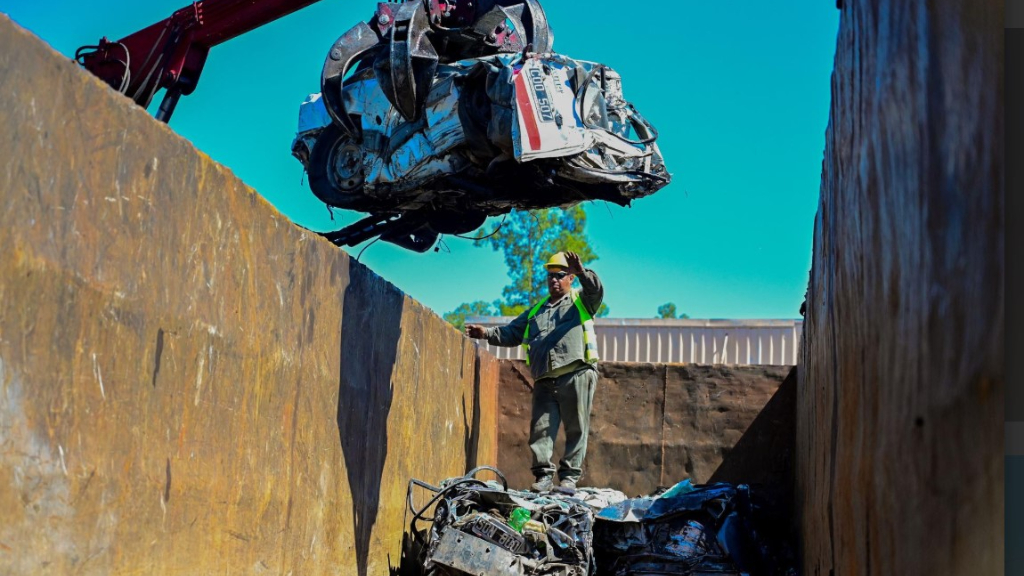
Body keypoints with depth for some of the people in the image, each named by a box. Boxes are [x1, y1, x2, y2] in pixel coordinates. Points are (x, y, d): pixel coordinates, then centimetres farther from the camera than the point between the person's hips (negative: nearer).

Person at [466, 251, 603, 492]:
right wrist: (487, 333, 11)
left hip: (577, 375, -4)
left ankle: (570, 476, 1)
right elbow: (511, 333, 26)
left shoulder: (581, 301, 14)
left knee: (576, 428, -3)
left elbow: (597, 291, -7)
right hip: (545, 381, 4)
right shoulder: (536, 310, 27)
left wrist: (582, 272, -24)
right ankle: (544, 475, -2)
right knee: (541, 428, -4)